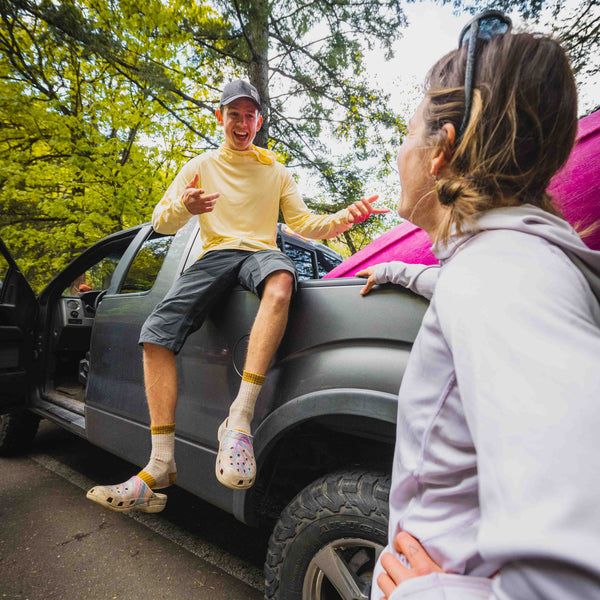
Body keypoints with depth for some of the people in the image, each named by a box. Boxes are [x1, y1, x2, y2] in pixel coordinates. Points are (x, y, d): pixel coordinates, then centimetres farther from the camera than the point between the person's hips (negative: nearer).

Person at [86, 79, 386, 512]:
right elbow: (161, 222, 11)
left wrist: (343, 218, -7)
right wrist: (184, 207, -13)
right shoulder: (201, 166, 19)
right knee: (157, 332, -23)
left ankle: (239, 421, -42)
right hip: (215, 254, 2)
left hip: (261, 251, -1)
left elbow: (303, 223, 12)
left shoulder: (276, 171, 21)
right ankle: (161, 467, -19)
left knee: (281, 281, -40)